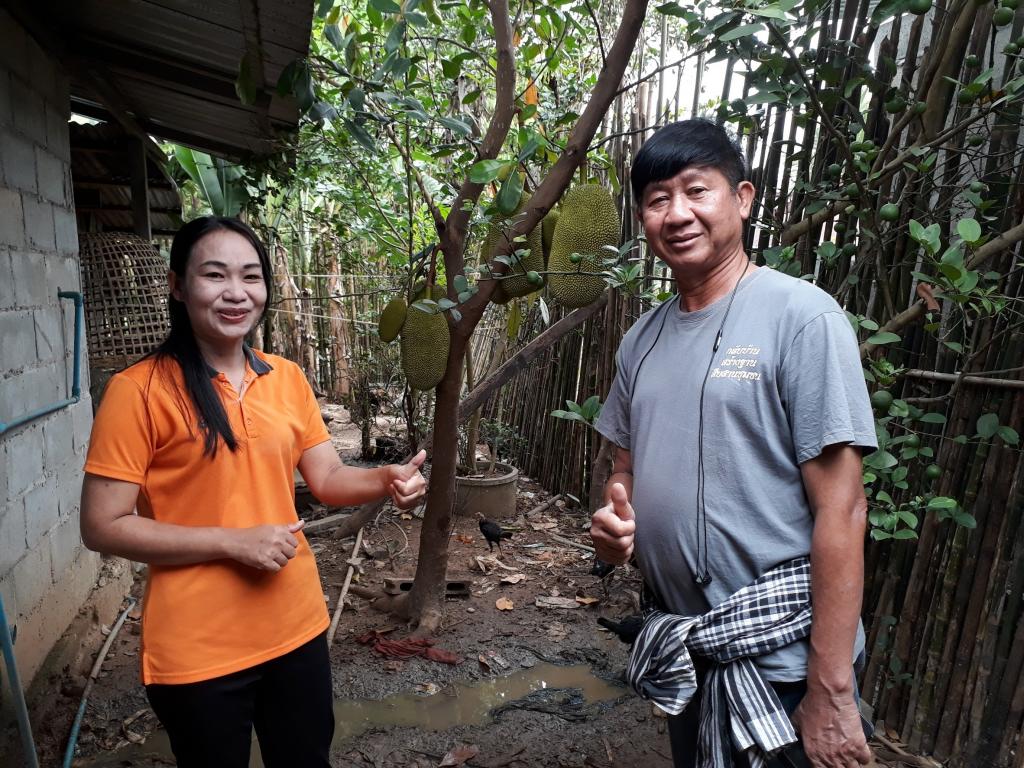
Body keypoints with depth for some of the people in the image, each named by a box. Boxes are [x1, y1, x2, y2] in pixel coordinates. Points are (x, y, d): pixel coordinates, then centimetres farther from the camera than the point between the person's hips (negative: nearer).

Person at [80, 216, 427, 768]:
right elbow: (102, 527, -13)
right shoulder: (139, 389, -14)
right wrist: (235, 542, -21)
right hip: (197, 647, -4)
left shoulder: (286, 378, 1)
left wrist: (386, 479, -17)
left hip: (297, 625, 5)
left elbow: (327, 478, 3)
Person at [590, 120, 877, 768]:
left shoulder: (802, 317, -16)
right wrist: (613, 520, -9)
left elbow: (841, 511, -17)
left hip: (781, 666, -6)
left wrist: (832, 692, -16)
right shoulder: (643, 339, 3)